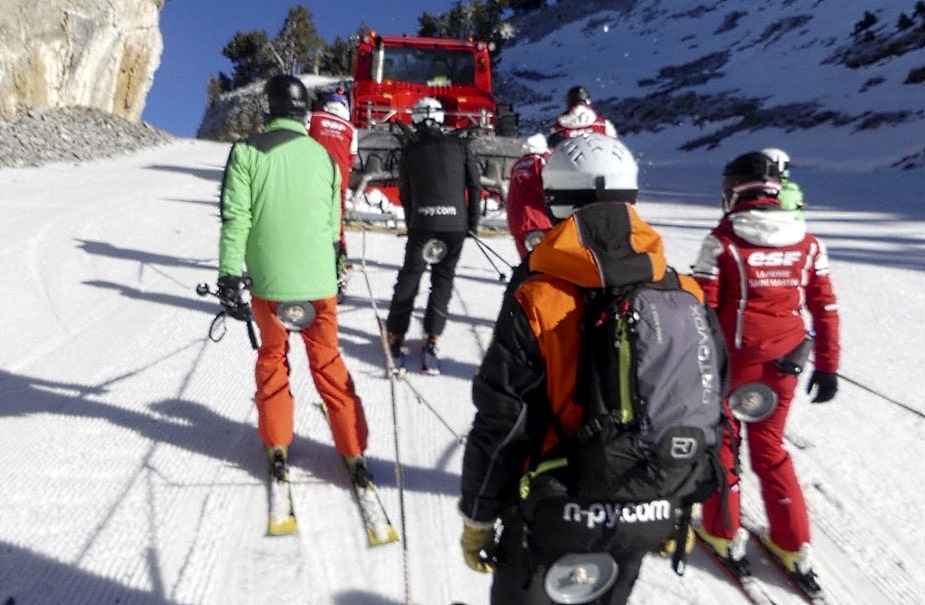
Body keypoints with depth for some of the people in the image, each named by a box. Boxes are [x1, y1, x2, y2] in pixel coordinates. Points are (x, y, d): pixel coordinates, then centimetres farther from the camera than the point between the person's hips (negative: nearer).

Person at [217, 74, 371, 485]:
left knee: (272, 358, 17)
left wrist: (230, 275, -4)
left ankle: (277, 446, 22)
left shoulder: (246, 152, -5)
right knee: (327, 361, 12)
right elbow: (333, 224, 10)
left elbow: (235, 219, -10)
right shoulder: (323, 156, 4)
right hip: (319, 281, 2)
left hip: (269, 280, -2)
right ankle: (353, 450, 16)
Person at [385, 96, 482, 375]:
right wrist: (473, 220, 11)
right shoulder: (459, 145, 3)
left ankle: (395, 338, 11)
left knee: (409, 277, 10)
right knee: (443, 279, 7)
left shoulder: (409, 151, 4)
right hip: (455, 223, 0)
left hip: (421, 223, 0)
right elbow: (474, 185, 2)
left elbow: (405, 193, 9)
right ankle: (431, 342, 0)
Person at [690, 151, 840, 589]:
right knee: (768, 444, 19)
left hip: (733, 361, -4)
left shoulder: (722, 241, -12)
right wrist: (827, 367, 13)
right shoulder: (808, 243, 1)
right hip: (784, 364, 4)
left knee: (722, 441, 15)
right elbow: (825, 309, 5)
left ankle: (723, 531, 25)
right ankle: (793, 543, 24)